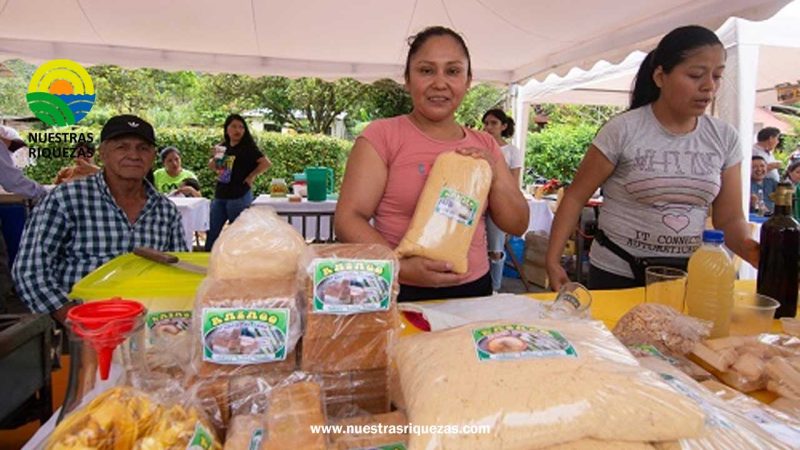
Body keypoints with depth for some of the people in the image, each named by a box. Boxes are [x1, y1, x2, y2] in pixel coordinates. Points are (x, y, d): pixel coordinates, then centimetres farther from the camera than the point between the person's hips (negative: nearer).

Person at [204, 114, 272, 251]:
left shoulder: (248, 147, -8)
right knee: (212, 233, 12)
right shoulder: (223, 147, 10)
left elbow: (267, 163, -18)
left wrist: (251, 177, -12)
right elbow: (211, 166, 20)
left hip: (239, 197, -6)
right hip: (220, 196, 6)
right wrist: (214, 158, -1)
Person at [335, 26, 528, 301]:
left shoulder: (484, 145, 6)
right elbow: (348, 219, -12)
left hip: (474, 290, 4)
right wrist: (401, 267, -27)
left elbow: (518, 225, 6)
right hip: (401, 294, -3)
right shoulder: (382, 135, -7)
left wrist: (493, 178, -11)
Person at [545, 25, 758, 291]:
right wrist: (553, 259, -16)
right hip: (617, 274, -3)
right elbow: (575, 197, -10)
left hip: (687, 277, 4)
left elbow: (729, 219, 4)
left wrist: (750, 249, -18)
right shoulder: (622, 130, -13)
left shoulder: (724, 138, 0)